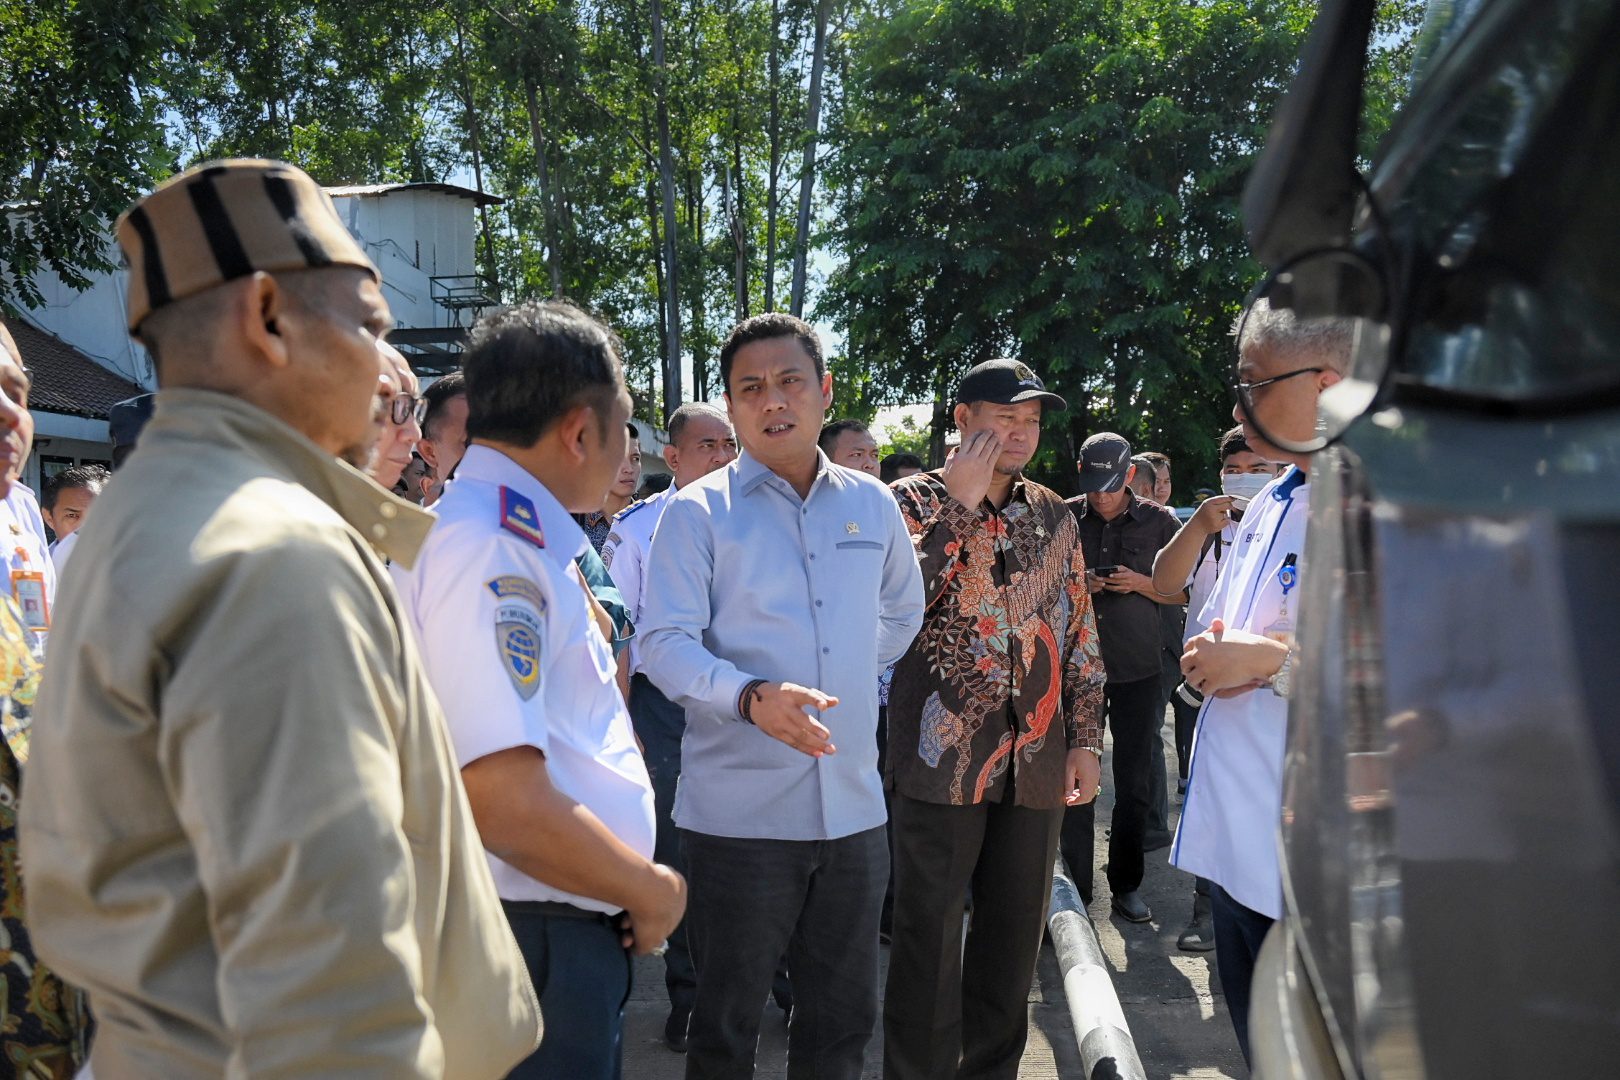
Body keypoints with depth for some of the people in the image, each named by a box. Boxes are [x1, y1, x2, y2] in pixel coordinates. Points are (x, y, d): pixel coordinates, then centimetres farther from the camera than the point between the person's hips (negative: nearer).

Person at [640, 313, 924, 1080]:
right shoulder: (696, 513, -5)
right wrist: (751, 696, -28)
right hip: (739, 811, -4)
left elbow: (902, 613, 25)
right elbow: (664, 644, -13)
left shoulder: (872, 504, 8)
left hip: (853, 806, 4)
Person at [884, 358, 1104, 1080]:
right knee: (929, 938, 3)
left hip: (1036, 761, 5)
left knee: (1015, 936, 14)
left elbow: (1080, 633, 14)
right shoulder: (914, 501, -2)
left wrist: (1086, 738, 8)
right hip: (943, 755, -4)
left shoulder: (1054, 516, 11)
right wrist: (959, 503, -17)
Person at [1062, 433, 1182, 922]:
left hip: (1137, 669, 0)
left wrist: (1141, 584, -13)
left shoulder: (1159, 521, 1)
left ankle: (1126, 885, 21)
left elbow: (1179, 593, 6)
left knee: (1134, 783, 7)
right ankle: (1075, 887, 16)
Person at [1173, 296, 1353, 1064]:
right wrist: (1212, 661, -2)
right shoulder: (1267, 507, 13)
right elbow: (1212, 642, 22)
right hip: (1237, 843, 8)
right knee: (1257, 1048, 22)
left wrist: (1272, 660, -19)